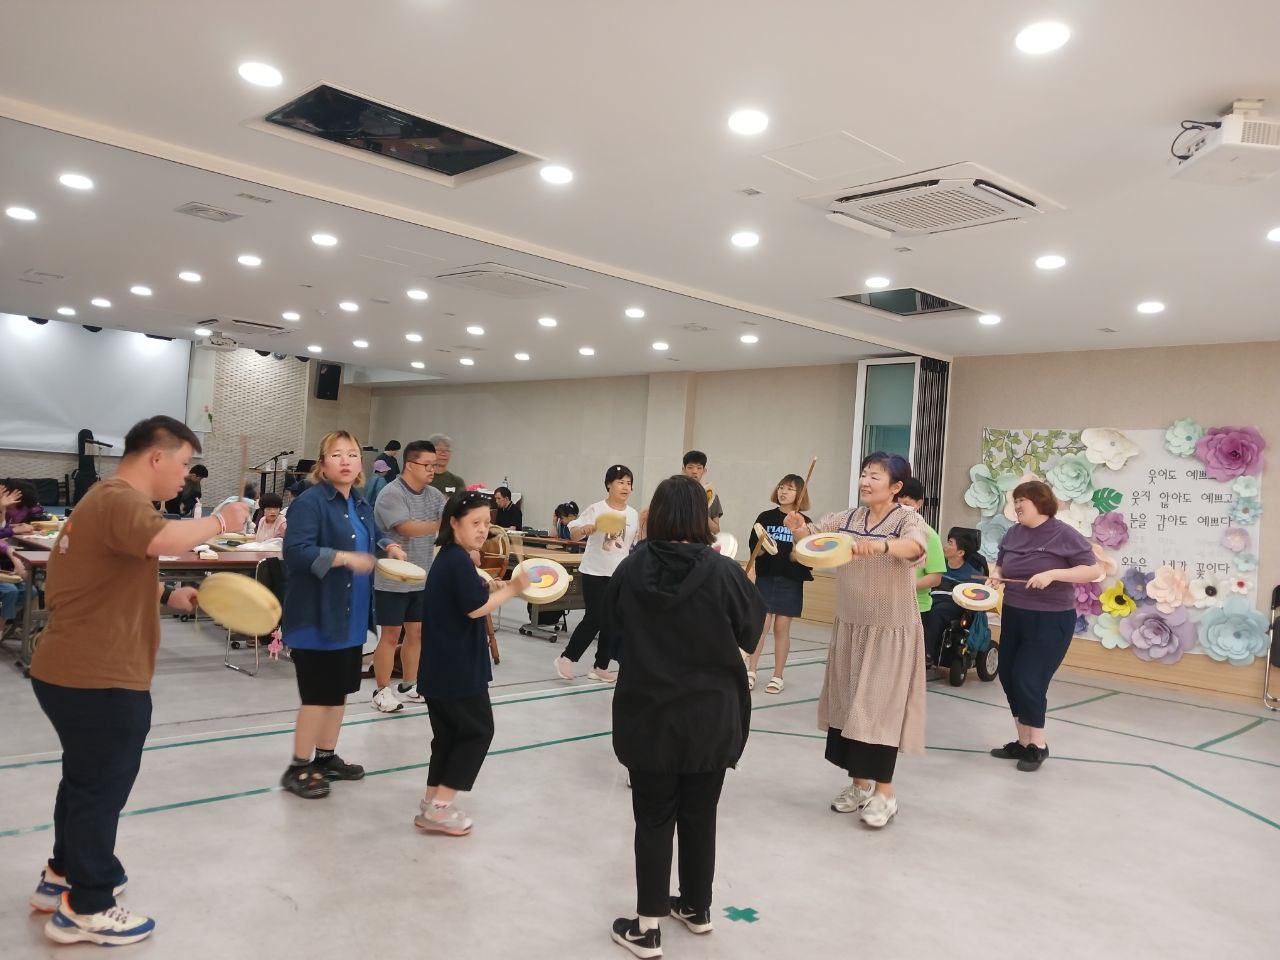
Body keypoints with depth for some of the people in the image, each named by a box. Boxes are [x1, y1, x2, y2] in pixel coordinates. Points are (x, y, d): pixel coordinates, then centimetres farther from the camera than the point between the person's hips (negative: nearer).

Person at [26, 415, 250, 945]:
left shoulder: (107, 498, 15)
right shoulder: (119, 500, -20)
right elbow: (163, 540, -42)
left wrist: (167, 595, 10)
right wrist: (221, 520, -24)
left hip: (73, 671, 11)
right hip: (99, 678, -11)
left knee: (85, 779, 24)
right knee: (101, 786, 3)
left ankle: (63, 876, 40)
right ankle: (85, 909, 18)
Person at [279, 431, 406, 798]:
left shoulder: (361, 505, 12)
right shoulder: (310, 502, -15)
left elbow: (371, 538, 29)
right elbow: (296, 553, -25)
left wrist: (389, 547, 9)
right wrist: (345, 558, -29)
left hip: (351, 618, 9)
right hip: (318, 618, -9)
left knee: (339, 690, 16)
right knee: (319, 694, -3)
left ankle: (326, 757, 31)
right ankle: (298, 768, 12)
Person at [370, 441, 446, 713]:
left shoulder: (434, 495, 7)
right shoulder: (391, 494, -15)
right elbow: (406, 528, -27)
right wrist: (442, 525, -35)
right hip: (393, 580, -7)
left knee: (416, 633, 13)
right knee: (391, 635, 1)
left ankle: (409, 686, 26)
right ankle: (382, 691, 12)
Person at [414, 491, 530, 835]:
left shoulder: (450, 558, 13)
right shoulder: (458, 560, -18)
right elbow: (475, 608, -22)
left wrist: (492, 589, 7)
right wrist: (511, 590, -12)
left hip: (442, 666, 10)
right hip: (457, 667, -10)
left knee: (448, 733, 16)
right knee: (478, 731, 1)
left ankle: (432, 803, 22)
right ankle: (440, 807, 3)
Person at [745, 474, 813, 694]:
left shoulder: (804, 523, -1)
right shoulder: (765, 517, 2)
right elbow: (753, 548, 4)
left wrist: (798, 555, -21)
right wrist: (761, 547, -17)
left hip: (790, 582, -1)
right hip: (765, 578, 1)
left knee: (782, 628, 5)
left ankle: (778, 676, 16)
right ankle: (750, 671, 12)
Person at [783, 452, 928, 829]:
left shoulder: (908, 520, -13)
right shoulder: (847, 518, 4)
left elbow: (915, 546, -34)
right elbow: (812, 534, -2)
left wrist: (882, 545, -55)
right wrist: (798, 527, -26)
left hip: (891, 631, -6)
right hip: (849, 627, 6)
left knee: (879, 706, -4)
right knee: (847, 704, 11)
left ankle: (884, 793, 8)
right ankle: (859, 783, 24)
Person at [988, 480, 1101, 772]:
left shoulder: (1063, 534, -12)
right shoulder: (1013, 533, 5)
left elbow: (1094, 570, -14)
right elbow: (1001, 564, 18)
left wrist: (1053, 574, -24)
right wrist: (996, 575, -5)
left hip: (1049, 620, -7)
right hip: (1013, 616, 7)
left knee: (1028, 680, -7)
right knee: (1009, 677, 8)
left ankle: (1038, 745, 12)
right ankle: (1023, 742, 22)